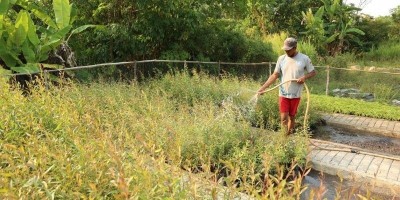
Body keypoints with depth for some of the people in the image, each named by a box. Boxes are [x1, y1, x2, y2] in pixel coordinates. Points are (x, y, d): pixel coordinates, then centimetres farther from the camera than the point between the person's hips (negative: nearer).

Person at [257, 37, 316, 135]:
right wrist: (263, 87, -10)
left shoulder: (304, 58, -5)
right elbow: (275, 75, -1)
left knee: (292, 117, 12)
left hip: (296, 94, 0)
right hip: (283, 94, 0)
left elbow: (313, 72, 4)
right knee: (284, 118, -5)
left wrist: (304, 77, -18)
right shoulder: (281, 58, -1)